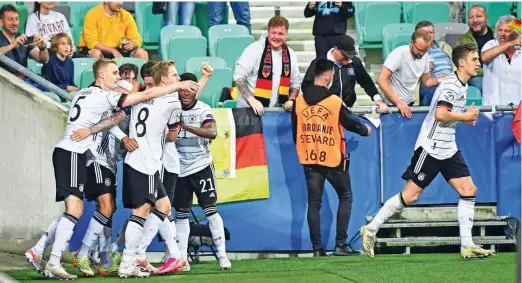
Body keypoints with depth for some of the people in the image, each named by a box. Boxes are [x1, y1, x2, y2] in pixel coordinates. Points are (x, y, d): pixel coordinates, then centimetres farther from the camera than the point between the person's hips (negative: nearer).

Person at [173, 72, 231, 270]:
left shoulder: (203, 110, -11)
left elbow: (212, 132, -29)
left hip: (201, 166, -3)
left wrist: (187, 127, -40)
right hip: (180, 168, 3)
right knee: (181, 213, 6)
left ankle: (222, 255, -4)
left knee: (210, 209, -6)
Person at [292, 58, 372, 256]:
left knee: (314, 202, 7)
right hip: (333, 160, -3)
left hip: (309, 159, 3)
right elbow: (351, 123, -1)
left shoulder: (299, 102, -1)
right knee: (345, 197, 10)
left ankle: (317, 248, 3)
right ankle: (341, 244, 2)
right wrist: (365, 130, 21)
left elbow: (295, 132, 6)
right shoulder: (335, 102, -13)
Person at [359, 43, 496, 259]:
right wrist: (465, 116, -16)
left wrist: (465, 118, 9)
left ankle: (467, 246, 0)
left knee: (469, 190, -1)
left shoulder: (462, 85, 13)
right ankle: (371, 229, 7)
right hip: (430, 148, -9)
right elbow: (440, 114, -30)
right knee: (410, 195, -5)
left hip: (448, 149, 9)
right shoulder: (451, 84, -17)